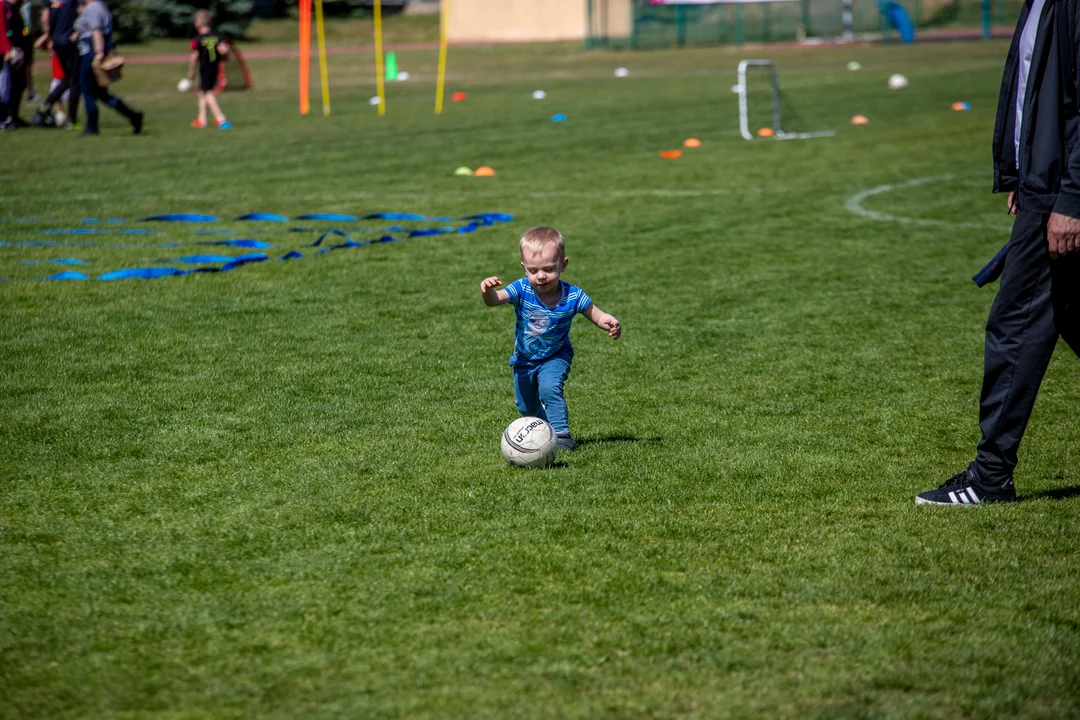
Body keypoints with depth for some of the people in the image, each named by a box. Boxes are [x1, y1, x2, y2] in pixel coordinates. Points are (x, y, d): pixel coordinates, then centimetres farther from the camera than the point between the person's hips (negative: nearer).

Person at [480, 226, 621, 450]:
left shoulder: (572, 296, -24)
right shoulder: (522, 290, -25)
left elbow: (596, 315, -14)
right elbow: (495, 300, -40)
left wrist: (610, 322, -37)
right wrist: (488, 291, -64)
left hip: (556, 357, -2)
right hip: (524, 360, 2)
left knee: (549, 388, -31)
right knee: (525, 406, 17)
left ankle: (561, 434, -19)